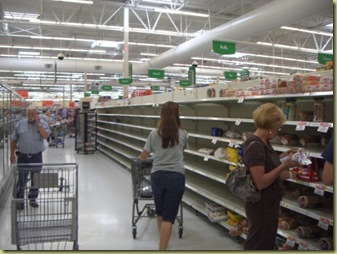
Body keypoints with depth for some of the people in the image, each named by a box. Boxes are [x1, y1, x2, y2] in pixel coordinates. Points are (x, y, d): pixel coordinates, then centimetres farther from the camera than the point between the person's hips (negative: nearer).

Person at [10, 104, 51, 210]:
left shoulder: (42, 123, -1)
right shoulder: (20, 124, 2)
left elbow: (45, 136, -18)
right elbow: (14, 140, 6)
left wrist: (38, 123, -20)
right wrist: (12, 154, 4)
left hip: (37, 156, 0)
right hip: (23, 156, 0)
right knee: (21, 180, 4)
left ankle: (33, 199, 27)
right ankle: (19, 201, 15)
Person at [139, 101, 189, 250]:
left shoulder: (154, 134, 0)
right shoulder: (183, 134, 0)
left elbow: (143, 156, 9)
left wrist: (138, 160, 33)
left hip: (157, 175, 2)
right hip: (176, 177, -2)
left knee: (160, 211, 21)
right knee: (169, 216, 1)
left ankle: (162, 239, 42)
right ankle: (162, 248, -1)